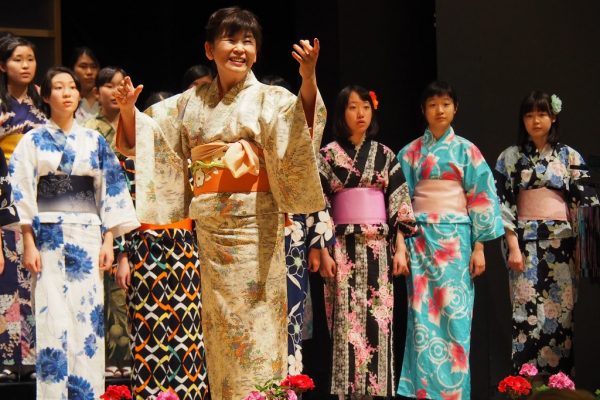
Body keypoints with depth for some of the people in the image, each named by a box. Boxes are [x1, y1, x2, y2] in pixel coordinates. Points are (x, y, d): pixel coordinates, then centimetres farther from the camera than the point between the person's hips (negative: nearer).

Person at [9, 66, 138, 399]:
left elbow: (109, 192, 10)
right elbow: (22, 194, 0)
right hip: (49, 236, -2)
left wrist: (108, 241, 2)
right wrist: (29, 244, -9)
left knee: (88, 316, -1)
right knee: (53, 319, -7)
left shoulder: (95, 141, 12)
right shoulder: (34, 141, 5)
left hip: (88, 237, 2)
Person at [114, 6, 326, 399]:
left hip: (254, 224, -4)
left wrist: (309, 80, -37)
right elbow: (142, 135, 18)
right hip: (209, 229, 4)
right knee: (218, 325, 8)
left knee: (256, 321, -5)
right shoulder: (190, 103, 13)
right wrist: (129, 108, -1)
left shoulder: (269, 99, 0)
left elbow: (302, 120, -20)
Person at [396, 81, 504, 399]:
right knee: (422, 312, -1)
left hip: (455, 238, -1)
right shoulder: (410, 153, 9)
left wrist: (479, 247, -5)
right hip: (420, 238, 1)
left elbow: (481, 198, 1)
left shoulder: (466, 150, 5)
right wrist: (400, 244, 1)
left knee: (454, 312, -4)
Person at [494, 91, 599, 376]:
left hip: (561, 242, 1)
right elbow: (503, 204, 1)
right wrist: (512, 245, -9)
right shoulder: (510, 157, 7)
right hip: (526, 242, -1)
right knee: (528, 312, -6)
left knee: (561, 313, -1)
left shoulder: (569, 156, 9)